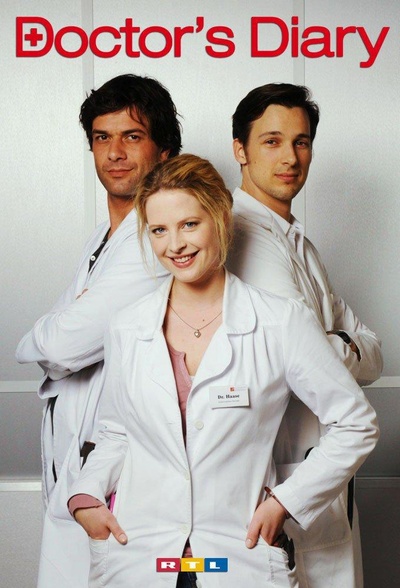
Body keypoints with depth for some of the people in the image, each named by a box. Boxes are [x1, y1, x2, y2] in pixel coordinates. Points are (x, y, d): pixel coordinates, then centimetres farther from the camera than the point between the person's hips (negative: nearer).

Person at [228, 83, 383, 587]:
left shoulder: (298, 244, 18)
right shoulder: (242, 236, -13)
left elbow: (371, 357, 12)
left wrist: (341, 348, -8)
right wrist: (349, 348, -1)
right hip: (277, 476, -9)